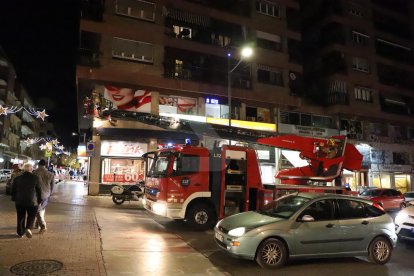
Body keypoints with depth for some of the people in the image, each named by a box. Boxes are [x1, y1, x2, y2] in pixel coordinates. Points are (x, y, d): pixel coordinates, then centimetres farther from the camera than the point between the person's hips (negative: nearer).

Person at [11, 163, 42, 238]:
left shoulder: (17, 178, 1)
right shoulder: (35, 178, -7)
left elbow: (13, 190, 8)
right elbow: (39, 190, -3)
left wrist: (14, 199, 22)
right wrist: (39, 200, 7)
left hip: (20, 202, 3)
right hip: (32, 202, -3)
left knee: (20, 218, 16)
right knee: (31, 217, 10)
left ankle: (20, 233, 23)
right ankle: (28, 228, -13)